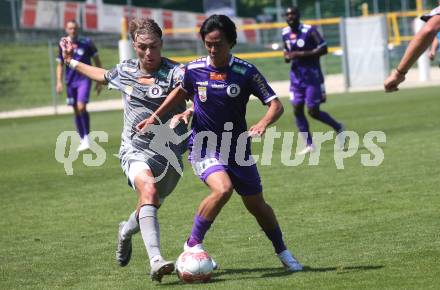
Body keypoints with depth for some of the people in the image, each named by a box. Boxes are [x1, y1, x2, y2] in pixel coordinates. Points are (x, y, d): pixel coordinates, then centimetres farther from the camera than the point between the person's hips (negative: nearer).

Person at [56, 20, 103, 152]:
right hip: (71, 81, 4)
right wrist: (59, 82, 2)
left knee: (81, 107, -19)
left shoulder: (86, 43, -4)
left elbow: (97, 61, 4)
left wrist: (99, 81, 1)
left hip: (84, 79, -4)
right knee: (76, 111, 7)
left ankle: (87, 137, -8)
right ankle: (82, 140, 17)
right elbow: (60, 65, 14)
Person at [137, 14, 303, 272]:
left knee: (257, 205, 11)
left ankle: (283, 253, 35)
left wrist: (263, 124, -32)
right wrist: (155, 116, 14)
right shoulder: (194, 69, -6)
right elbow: (181, 91, 16)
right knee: (222, 188, -30)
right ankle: (193, 244, -13)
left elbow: (276, 105, -12)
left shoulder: (246, 72, -12)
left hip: (237, 149, 1)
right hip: (204, 147, -1)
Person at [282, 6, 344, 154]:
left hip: (312, 76, -6)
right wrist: (287, 57, -4)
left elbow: (323, 49, -17)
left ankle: (338, 127, 19)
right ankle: (309, 144, 8)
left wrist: (301, 54, -21)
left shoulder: (309, 31, -14)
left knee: (313, 111, -6)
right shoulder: (285, 33, 6)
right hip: (296, 76, 6)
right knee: (297, 109, -1)